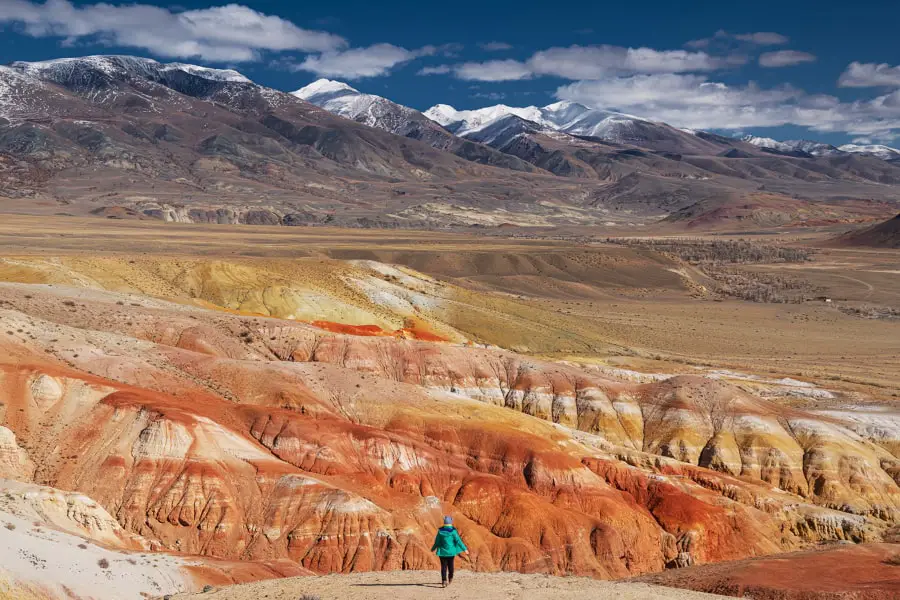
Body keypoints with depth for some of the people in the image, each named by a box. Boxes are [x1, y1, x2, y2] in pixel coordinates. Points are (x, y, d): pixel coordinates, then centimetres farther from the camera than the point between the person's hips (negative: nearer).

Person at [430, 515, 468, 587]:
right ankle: (450, 579, 37)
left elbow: (437, 541, 3)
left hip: (442, 551, 0)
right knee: (450, 565, 19)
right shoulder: (453, 531, -11)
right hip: (451, 551, 0)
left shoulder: (440, 531, -5)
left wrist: (433, 548, 20)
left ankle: (444, 581, -15)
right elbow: (458, 541, -10)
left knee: (443, 566, -1)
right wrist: (465, 549, -3)